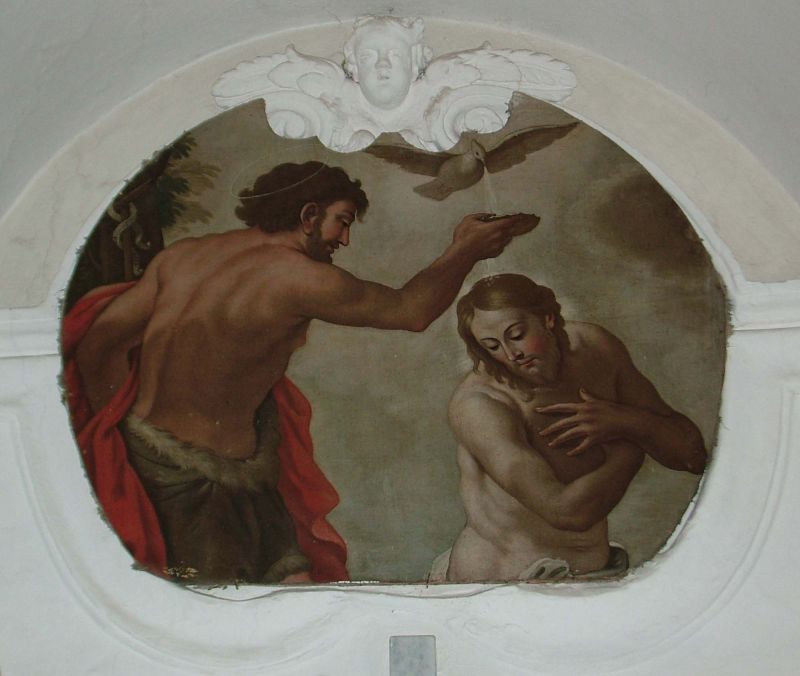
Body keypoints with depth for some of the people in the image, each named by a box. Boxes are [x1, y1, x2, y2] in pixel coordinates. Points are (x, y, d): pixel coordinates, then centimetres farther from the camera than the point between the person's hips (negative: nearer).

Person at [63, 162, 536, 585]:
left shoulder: (179, 256, 5)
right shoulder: (297, 276, -14)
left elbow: (99, 344, 4)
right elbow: (411, 310, -4)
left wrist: (120, 433, 11)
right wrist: (467, 250, 9)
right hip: (198, 478, -8)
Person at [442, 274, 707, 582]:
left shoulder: (594, 346, -1)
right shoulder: (475, 404, -21)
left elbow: (693, 455, 4)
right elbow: (568, 512, -28)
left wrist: (627, 421, -16)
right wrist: (632, 444, -11)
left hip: (593, 567, 4)